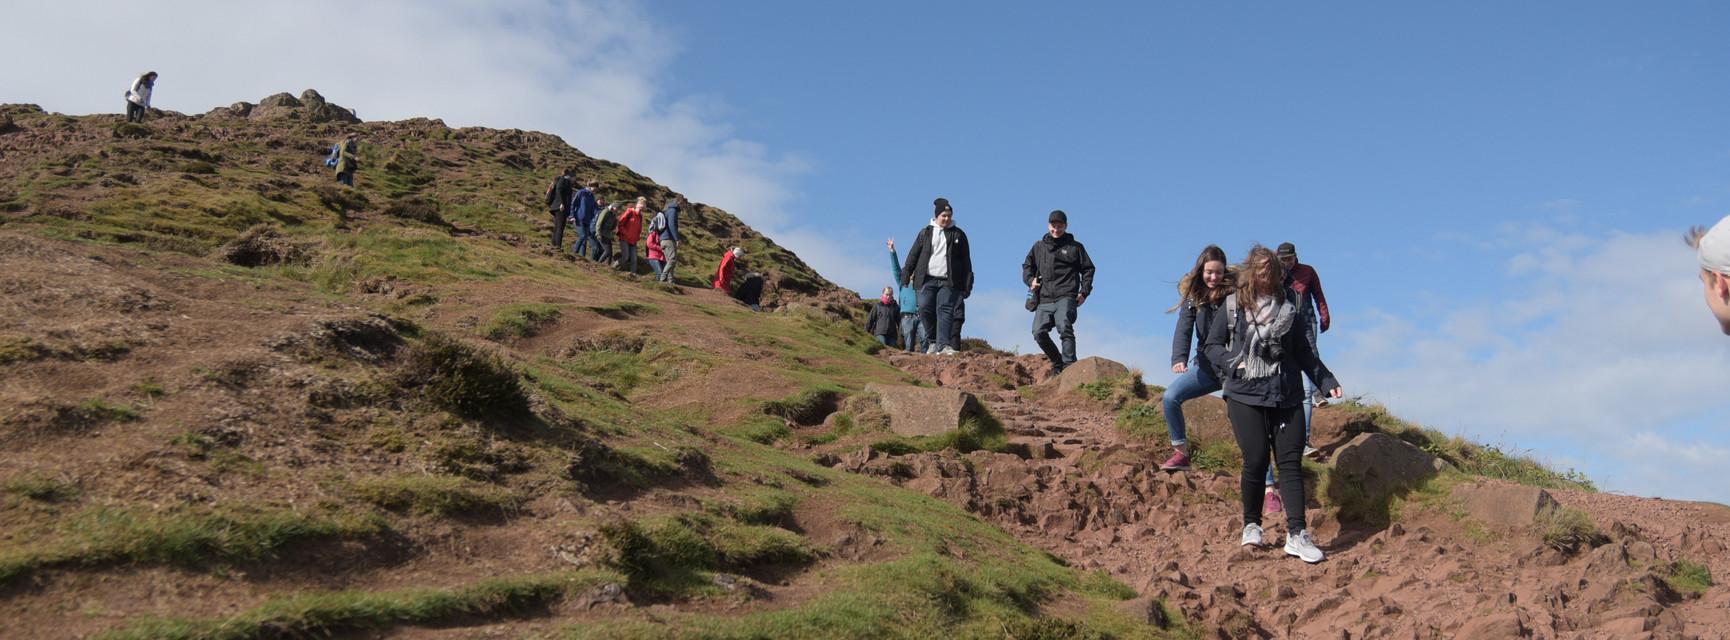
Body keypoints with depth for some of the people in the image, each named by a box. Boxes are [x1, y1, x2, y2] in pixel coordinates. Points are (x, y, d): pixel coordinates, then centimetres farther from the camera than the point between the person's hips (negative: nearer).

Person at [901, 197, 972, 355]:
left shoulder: (958, 235, 10)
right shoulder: (926, 233, 12)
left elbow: (966, 261, 10)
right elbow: (913, 254, 13)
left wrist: (967, 283, 4)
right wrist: (906, 274, 6)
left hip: (948, 282, -1)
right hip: (927, 280, 1)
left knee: (945, 311, -12)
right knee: (925, 309, -7)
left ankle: (943, 345, -20)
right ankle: (933, 341, 8)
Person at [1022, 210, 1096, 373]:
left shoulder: (1075, 247, 12)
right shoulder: (1038, 247, 20)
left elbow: (1088, 269, 14)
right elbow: (1027, 266, 29)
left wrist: (1084, 292, 2)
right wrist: (1030, 280, 7)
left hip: (1066, 297, -4)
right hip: (1044, 299, 4)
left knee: (1064, 328, -22)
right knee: (1039, 332, -9)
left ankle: (1069, 365, -23)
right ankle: (1057, 363, 9)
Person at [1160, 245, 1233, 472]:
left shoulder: (1232, 292, -10)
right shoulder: (1193, 294, -1)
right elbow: (1184, 329, -12)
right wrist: (1179, 358, -28)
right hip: (1206, 365, 4)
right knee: (1171, 396, -11)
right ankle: (1181, 454, 4)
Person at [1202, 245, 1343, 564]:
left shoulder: (1286, 304, 10)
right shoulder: (1233, 305, 2)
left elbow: (1302, 350, 18)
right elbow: (1211, 345, 8)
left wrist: (1326, 381, 14)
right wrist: (1233, 364, -9)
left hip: (1286, 394, 3)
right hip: (1245, 395, -2)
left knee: (1291, 462, -4)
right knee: (1256, 459, -6)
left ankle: (1297, 534, -4)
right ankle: (1251, 525, 14)